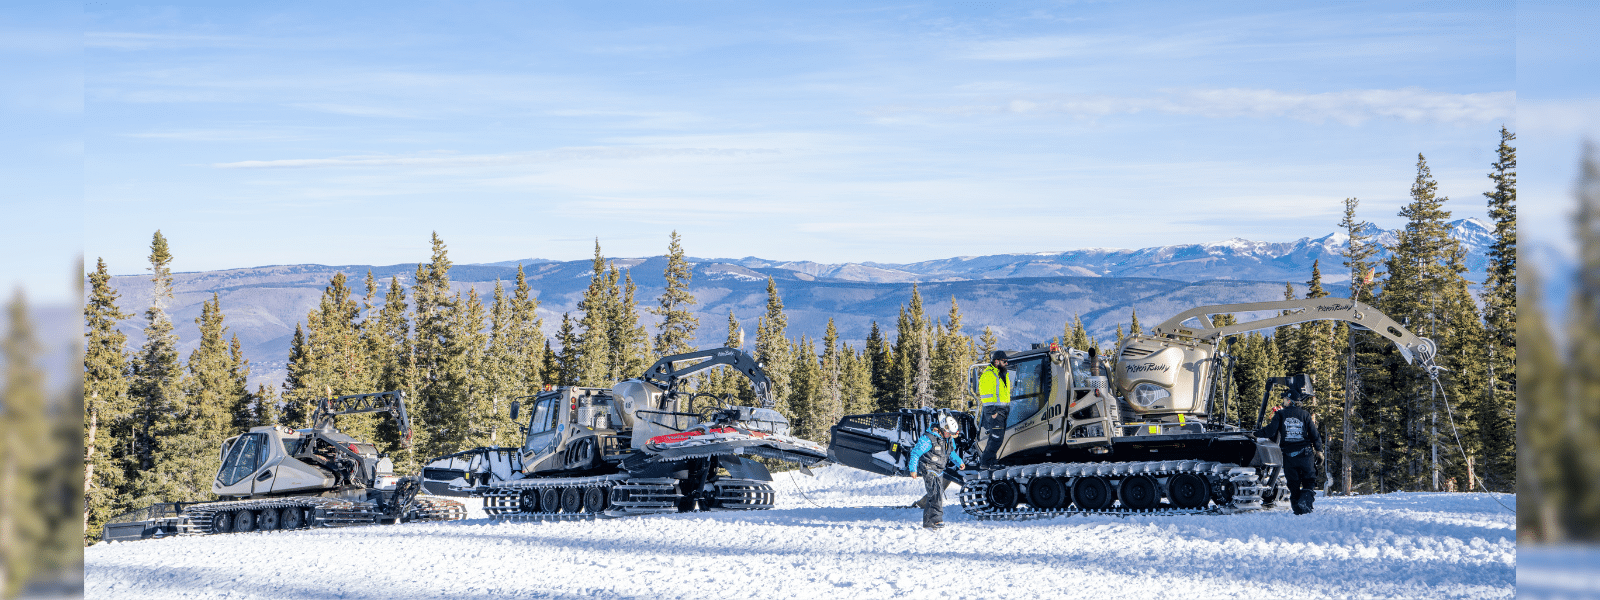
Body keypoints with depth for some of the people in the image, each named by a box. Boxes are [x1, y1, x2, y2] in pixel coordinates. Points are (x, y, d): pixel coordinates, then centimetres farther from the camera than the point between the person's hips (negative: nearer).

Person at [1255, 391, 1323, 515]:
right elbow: (1314, 434, 2)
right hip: (1304, 453, -1)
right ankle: (1304, 502, -15)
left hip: (1288, 455, 1)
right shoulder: (1305, 414, 1)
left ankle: (1297, 508, 8)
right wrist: (1319, 449, 15)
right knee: (1309, 481, 6)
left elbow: (1271, 430, -9)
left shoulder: (1280, 414, -1)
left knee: (1293, 483, 9)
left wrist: (1256, 434, 5)